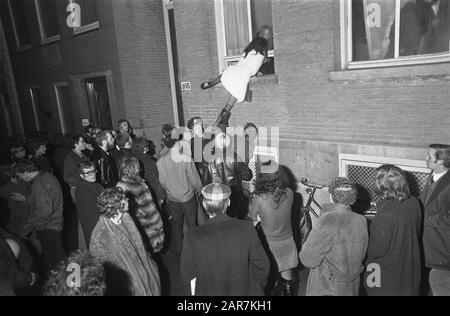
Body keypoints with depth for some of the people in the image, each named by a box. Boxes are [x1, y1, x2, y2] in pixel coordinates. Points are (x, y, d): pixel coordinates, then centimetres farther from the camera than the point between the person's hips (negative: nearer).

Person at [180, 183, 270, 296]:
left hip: (208, 292, -1)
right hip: (243, 291, 1)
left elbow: (188, 276, -11)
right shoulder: (246, 228, -20)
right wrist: (256, 290, 6)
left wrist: (194, 292, 9)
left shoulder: (193, 238, -22)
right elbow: (262, 265, -11)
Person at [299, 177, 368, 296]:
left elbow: (308, 260, -22)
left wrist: (307, 244, -3)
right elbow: (361, 256, 5)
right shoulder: (362, 221, -7)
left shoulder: (328, 219, -26)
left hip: (325, 289, -6)